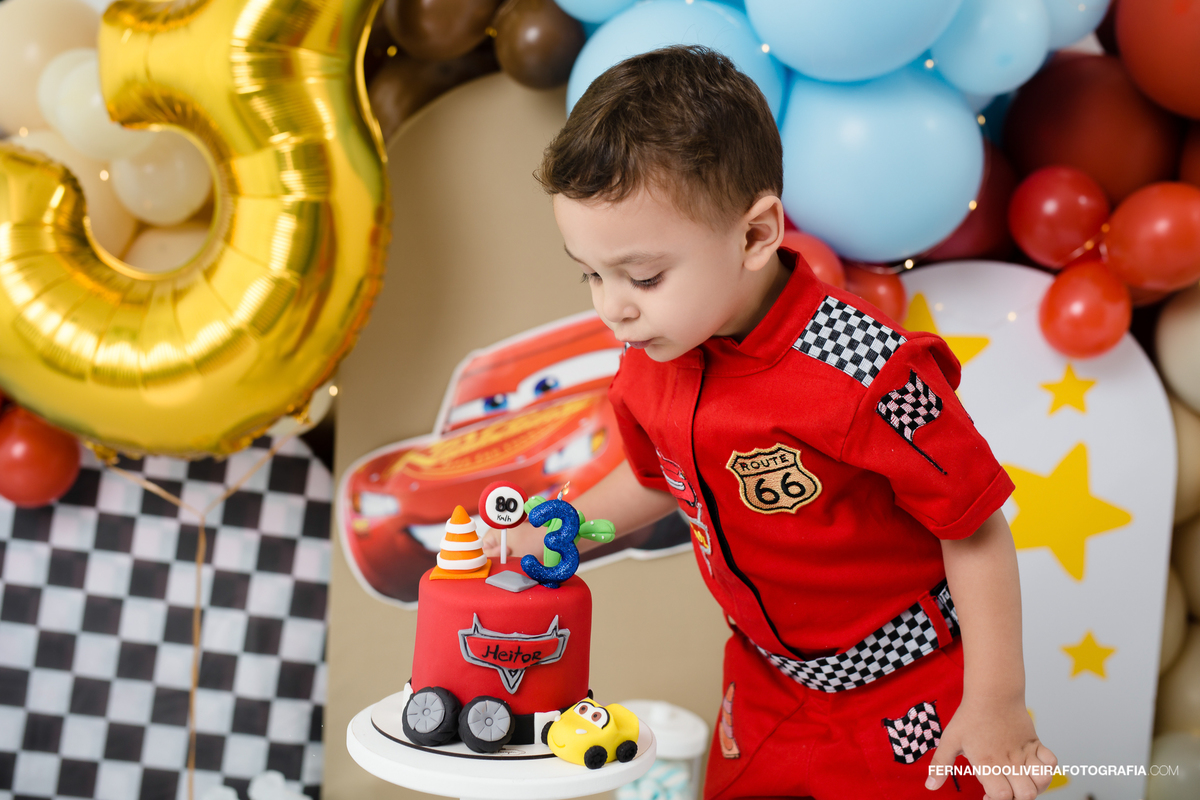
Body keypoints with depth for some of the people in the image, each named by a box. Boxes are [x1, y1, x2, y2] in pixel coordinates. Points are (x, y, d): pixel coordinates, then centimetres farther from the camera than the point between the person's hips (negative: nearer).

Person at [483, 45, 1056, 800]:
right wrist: (551, 531, 3)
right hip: (771, 684, 6)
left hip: (911, 697, -6)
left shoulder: (864, 370, -30)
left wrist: (996, 706, -15)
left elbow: (975, 526, -20)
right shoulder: (647, 368, -9)